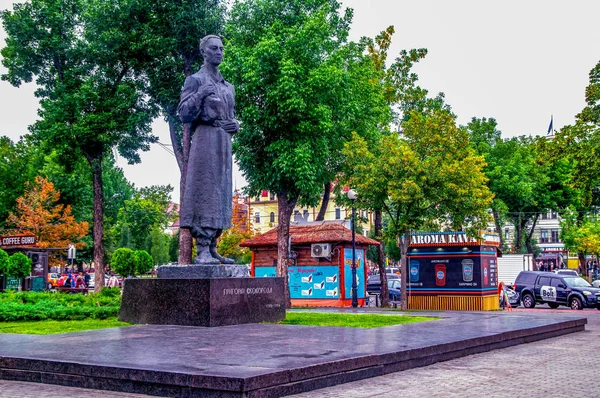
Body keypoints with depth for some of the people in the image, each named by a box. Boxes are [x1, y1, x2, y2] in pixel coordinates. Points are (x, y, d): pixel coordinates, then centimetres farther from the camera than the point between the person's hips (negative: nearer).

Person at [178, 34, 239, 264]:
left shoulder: (227, 87, 22)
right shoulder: (195, 81, 1)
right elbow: (184, 114, -7)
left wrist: (235, 125, 6)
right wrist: (200, 95, -19)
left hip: (224, 142, 8)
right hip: (205, 138, -7)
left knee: (220, 195, 5)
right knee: (204, 192, -13)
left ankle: (212, 248, 8)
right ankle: (202, 251, -14)